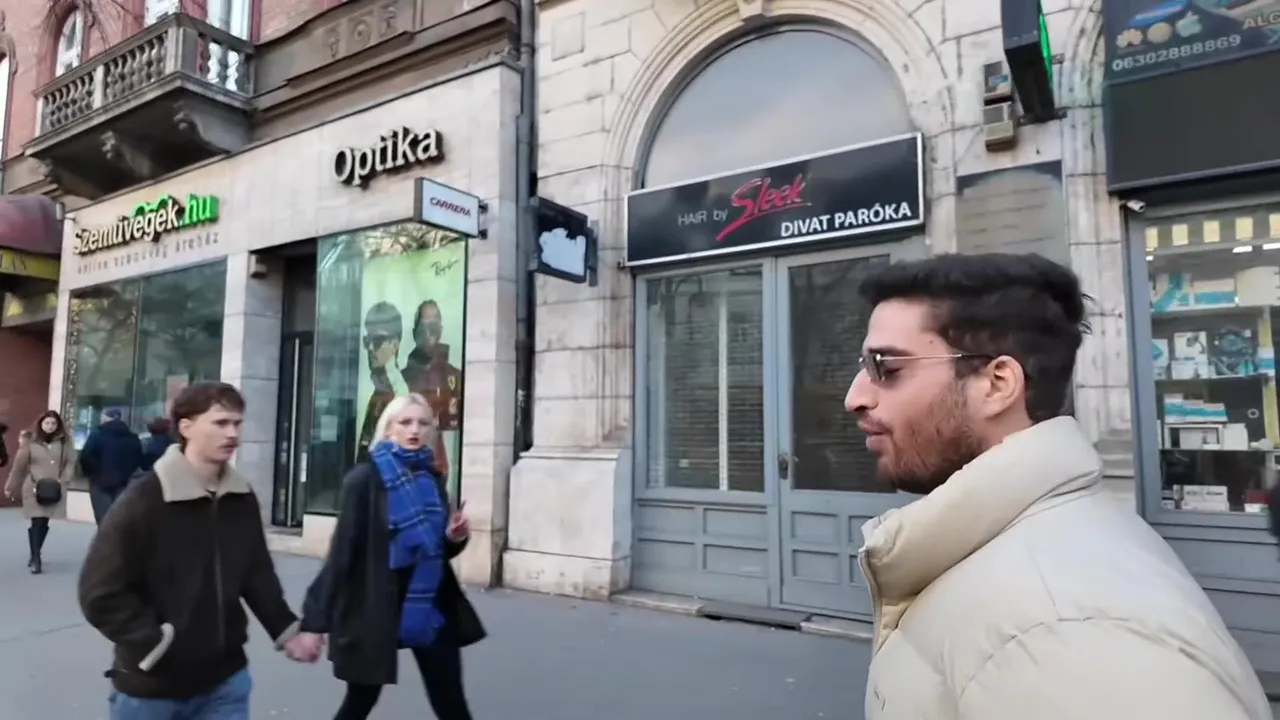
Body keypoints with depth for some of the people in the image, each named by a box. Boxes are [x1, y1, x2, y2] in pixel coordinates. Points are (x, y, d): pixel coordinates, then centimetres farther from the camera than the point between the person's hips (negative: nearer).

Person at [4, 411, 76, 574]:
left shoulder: (64, 442, 4)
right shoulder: (31, 442, 0)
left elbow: (70, 462, 3)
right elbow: (19, 465, 5)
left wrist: (63, 481, -9)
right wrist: (11, 486, 10)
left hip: (54, 490, 2)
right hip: (34, 488, -2)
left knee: (44, 523, 9)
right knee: (37, 523, -7)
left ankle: (35, 555, 27)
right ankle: (36, 559, -3)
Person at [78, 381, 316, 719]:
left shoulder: (243, 499, -1)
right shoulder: (143, 500, -16)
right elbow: (101, 593, -15)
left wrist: (285, 628, 1)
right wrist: (155, 644, -19)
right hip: (151, 686, -3)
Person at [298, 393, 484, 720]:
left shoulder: (432, 479, 6)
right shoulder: (365, 479, -11)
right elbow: (343, 550, -14)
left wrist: (454, 538, -7)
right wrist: (316, 619, -15)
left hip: (431, 607, 5)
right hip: (375, 608, -5)